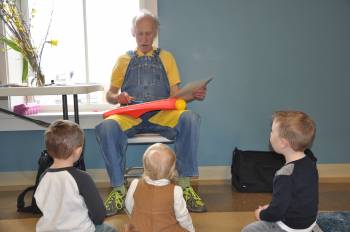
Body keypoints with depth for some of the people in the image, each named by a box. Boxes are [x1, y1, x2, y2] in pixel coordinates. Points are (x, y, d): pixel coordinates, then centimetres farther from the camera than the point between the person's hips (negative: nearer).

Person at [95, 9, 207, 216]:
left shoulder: (166, 57, 20)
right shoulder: (124, 59, 20)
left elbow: (175, 94, 13)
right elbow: (110, 95, 19)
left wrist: (193, 95, -9)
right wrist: (118, 97, -6)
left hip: (161, 114, 0)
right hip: (130, 114, 0)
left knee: (190, 119, -32)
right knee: (106, 127, -34)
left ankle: (185, 185, -24)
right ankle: (118, 189, -20)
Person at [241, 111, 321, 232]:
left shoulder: (286, 175, -31)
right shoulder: (309, 162, -6)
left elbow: (277, 212, -24)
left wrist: (261, 214, -5)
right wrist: (270, 207, 8)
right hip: (308, 220, 7)